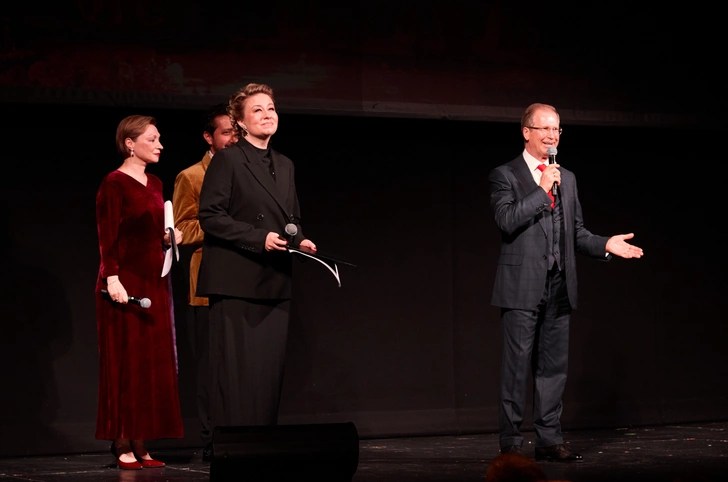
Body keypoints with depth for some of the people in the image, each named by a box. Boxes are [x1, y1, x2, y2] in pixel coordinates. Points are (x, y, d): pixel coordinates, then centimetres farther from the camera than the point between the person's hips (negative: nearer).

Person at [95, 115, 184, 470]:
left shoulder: (155, 184, 15)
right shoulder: (114, 184, -8)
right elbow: (107, 237, -13)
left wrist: (169, 238, 4)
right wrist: (113, 278, -22)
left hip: (154, 282, 8)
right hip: (126, 281, -8)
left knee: (153, 364, 6)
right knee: (125, 363, -5)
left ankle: (140, 445, 10)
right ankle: (122, 446, 0)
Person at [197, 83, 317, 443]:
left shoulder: (285, 165, 17)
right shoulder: (227, 160, -4)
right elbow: (210, 216, -11)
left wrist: (300, 239, 2)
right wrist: (259, 238, -18)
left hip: (274, 283, 7)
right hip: (236, 282, -6)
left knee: (270, 368, 5)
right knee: (237, 369, -6)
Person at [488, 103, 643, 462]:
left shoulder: (567, 179, 16)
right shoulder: (505, 176, -1)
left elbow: (577, 232, 18)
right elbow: (506, 220, -17)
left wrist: (605, 245, 2)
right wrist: (542, 190, -16)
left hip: (559, 286, 6)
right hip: (523, 286, -6)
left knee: (553, 366, 7)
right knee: (517, 366, -2)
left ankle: (549, 440, 13)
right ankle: (510, 443, 3)